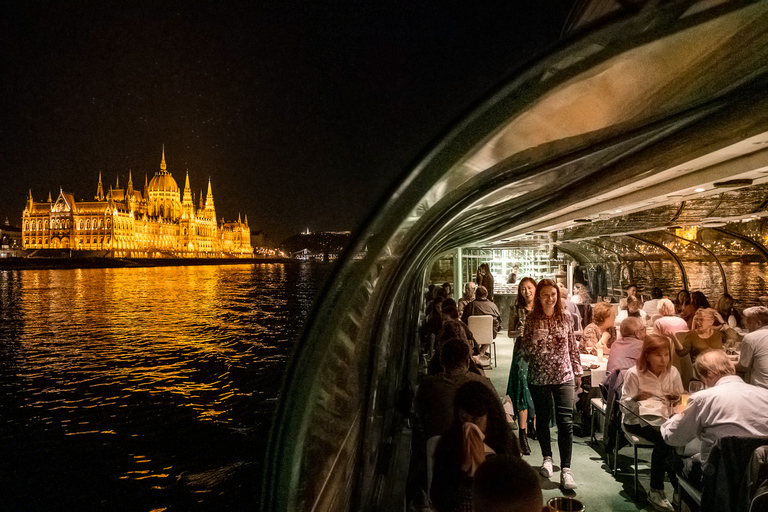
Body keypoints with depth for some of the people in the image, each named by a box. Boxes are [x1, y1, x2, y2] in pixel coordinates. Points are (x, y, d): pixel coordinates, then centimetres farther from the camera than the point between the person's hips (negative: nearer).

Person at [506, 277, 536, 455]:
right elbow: (510, 333, 9)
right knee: (522, 392, -5)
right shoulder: (516, 311, 3)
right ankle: (523, 435, -1)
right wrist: (519, 332, -12)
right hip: (522, 354, -1)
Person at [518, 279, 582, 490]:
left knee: (565, 421, -8)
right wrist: (535, 339, -22)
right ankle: (547, 458, 33)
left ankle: (565, 469, -3)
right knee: (542, 418, 12)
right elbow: (525, 351, -4)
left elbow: (573, 347, 11)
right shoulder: (532, 320, -2)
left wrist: (577, 372, 12)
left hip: (564, 376, 0)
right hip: (539, 377, 0)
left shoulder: (565, 318, 3)